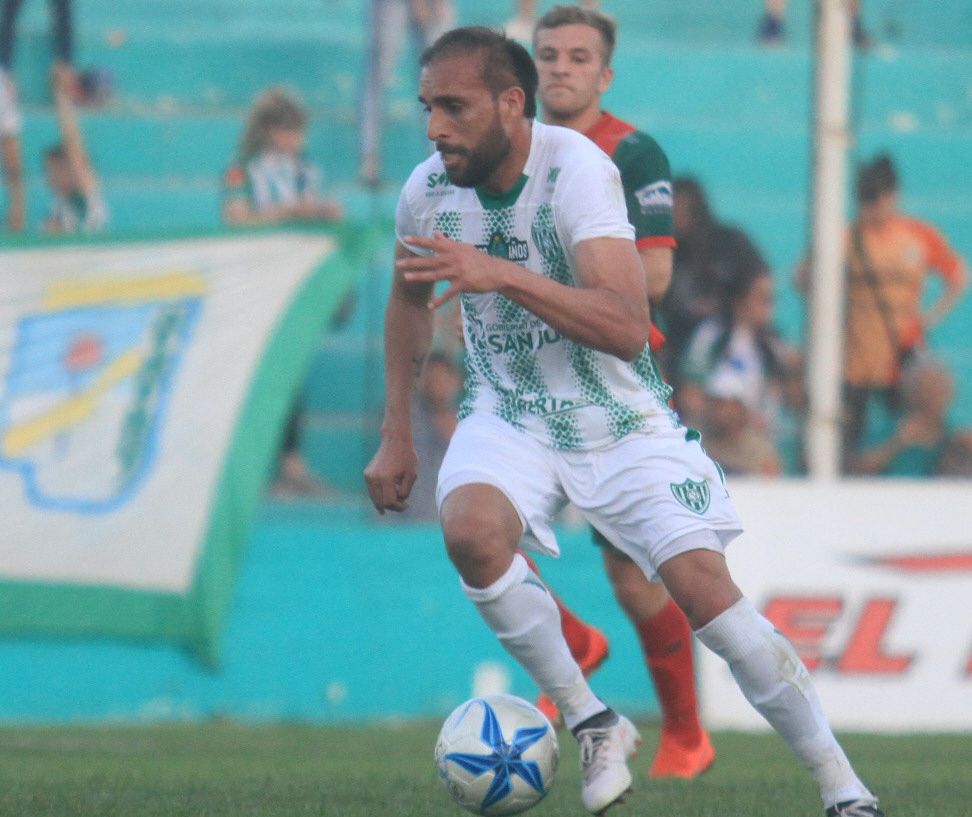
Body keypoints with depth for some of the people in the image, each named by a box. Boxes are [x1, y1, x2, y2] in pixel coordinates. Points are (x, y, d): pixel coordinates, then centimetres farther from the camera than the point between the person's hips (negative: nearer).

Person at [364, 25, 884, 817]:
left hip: (620, 417, -3)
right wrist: (397, 437, 13)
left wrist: (499, 274, -43)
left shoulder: (577, 169, -24)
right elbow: (410, 301, 15)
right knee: (470, 530, -29)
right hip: (509, 416, 3)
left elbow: (627, 327, -34)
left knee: (704, 584, -17)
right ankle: (592, 723, -11)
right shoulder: (428, 191, -8)